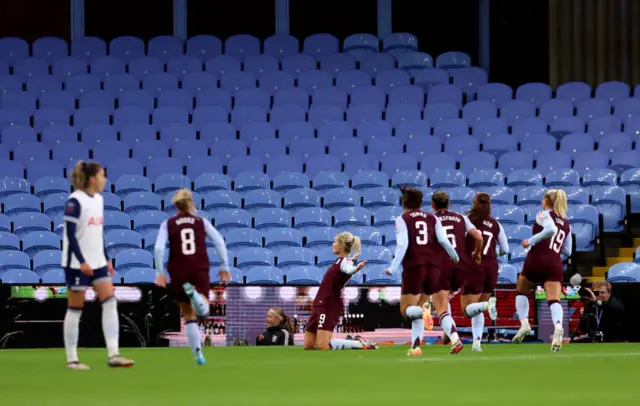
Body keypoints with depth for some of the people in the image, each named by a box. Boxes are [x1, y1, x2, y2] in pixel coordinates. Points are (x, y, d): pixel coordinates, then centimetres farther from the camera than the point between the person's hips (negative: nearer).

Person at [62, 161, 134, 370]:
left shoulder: (98, 199, 11)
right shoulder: (75, 201, -14)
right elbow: (70, 234, -17)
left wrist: (107, 259, 17)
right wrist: (82, 261, -23)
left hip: (97, 262, 8)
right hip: (78, 263, -8)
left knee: (110, 302, -3)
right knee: (75, 309, 0)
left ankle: (113, 355, -4)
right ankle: (71, 359, 7)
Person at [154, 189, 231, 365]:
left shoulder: (168, 224, 5)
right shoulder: (201, 222, 8)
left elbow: (158, 248, -7)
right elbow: (219, 241, -1)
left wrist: (159, 272, -2)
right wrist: (224, 266, 3)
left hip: (178, 272, 0)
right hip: (200, 270, 0)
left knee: (189, 316, 11)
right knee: (203, 311, -2)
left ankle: (198, 353, 1)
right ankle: (195, 295, -37)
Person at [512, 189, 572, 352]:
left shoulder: (544, 215, 2)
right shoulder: (566, 224, 20)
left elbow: (551, 229, -20)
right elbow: (567, 251, 22)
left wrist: (531, 241, -13)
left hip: (537, 260, -4)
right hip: (555, 264, 4)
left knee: (521, 292, 21)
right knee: (554, 300, -9)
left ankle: (524, 323, 3)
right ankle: (558, 326, -39)